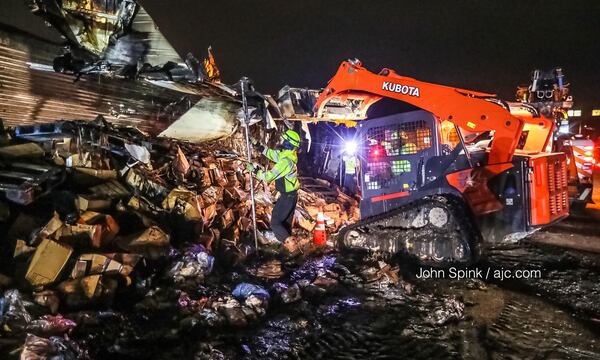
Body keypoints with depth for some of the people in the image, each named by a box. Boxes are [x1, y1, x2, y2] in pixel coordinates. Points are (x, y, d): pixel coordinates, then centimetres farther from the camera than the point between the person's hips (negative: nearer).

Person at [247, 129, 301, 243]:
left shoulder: (286, 161, -30)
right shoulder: (287, 153, 0)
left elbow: (268, 176, -27)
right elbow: (271, 153, 15)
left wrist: (254, 170, -15)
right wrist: (257, 145, 12)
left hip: (287, 196, -9)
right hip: (291, 194, 9)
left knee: (275, 223, 0)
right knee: (286, 221, 22)